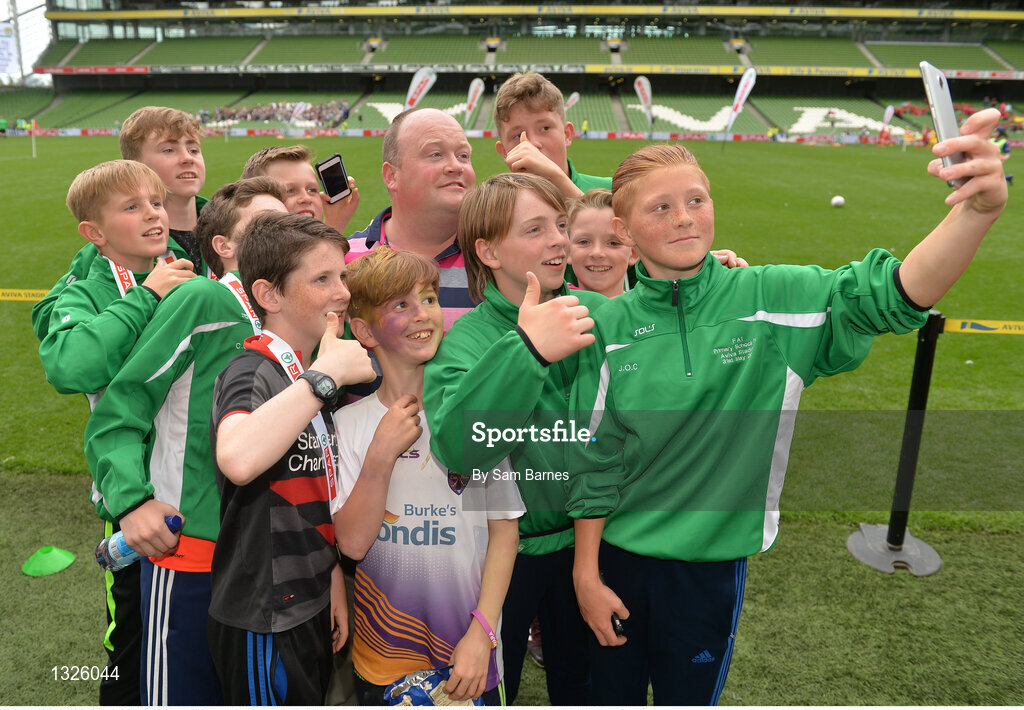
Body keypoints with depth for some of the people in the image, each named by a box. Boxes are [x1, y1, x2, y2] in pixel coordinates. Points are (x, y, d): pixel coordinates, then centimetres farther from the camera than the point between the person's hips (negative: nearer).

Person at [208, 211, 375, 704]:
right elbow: (238, 460, -44)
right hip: (264, 623, -8)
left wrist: (331, 575, 14)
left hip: (313, 606, 8)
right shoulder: (252, 372, -20)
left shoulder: (310, 374, 7)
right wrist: (326, 374, -34)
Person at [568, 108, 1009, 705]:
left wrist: (980, 208, -41)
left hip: (712, 561, 0)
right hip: (616, 554, 1)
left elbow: (894, 293, -23)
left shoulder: (773, 299, -11)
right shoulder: (610, 327, -9)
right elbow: (594, 463, -6)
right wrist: (586, 575, -3)